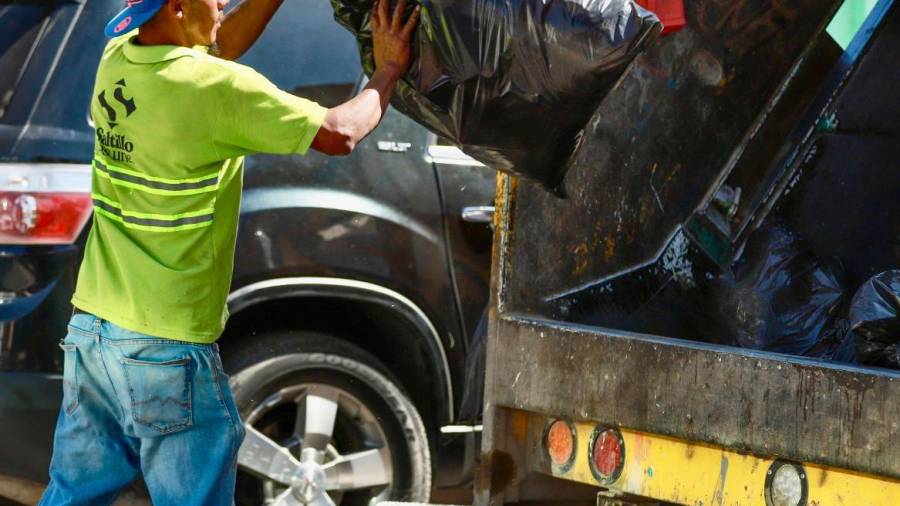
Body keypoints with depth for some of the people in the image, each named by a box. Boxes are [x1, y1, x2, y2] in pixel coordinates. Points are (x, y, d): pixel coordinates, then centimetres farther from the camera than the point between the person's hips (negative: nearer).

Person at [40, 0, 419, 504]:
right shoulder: (217, 88, -17)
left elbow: (218, 45, 20)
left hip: (91, 328, 7)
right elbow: (339, 135, -9)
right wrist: (389, 70, 8)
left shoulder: (117, 60, 3)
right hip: (167, 348, -7)